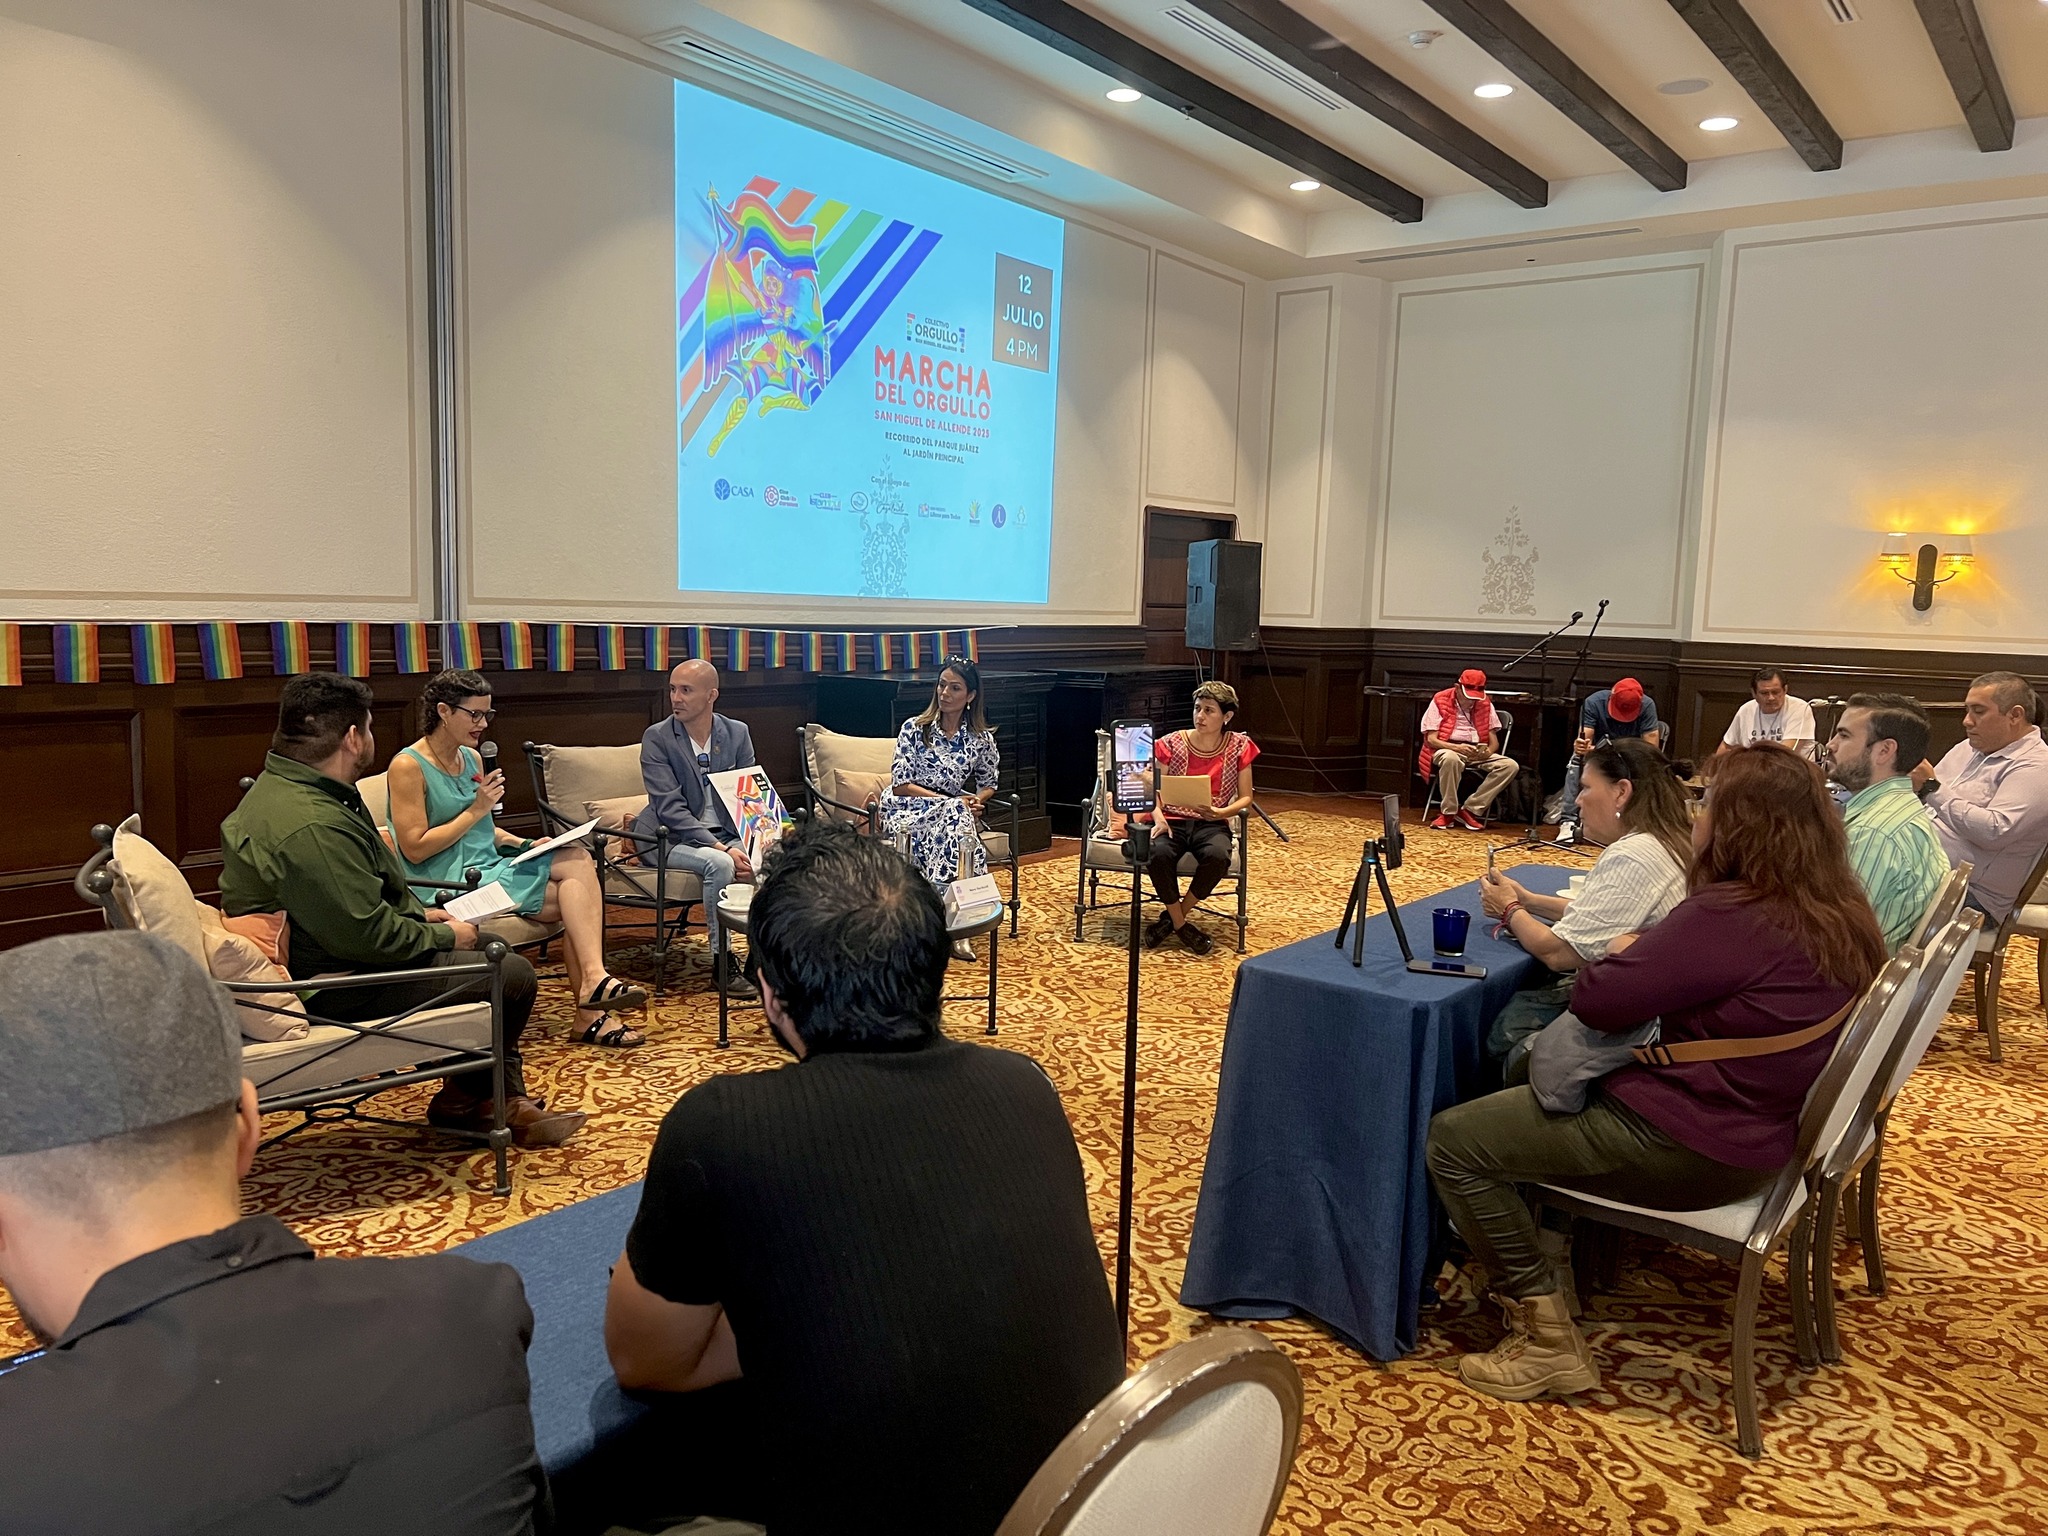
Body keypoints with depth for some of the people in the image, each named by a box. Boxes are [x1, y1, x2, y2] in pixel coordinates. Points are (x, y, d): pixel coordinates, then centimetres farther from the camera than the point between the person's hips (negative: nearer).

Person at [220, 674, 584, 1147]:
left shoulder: (279, 787, 7)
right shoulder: (311, 827, -30)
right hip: (336, 988, -12)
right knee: (512, 975, -8)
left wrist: (418, 914, 12)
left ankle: (507, 1102, 21)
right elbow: (368, 937, -29)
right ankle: (466, 1101, 17)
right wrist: (444, 937, -12)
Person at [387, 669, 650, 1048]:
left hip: (488, 865, 7)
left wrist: (525, 844, 6)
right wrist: (476, 810, -14)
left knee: (579, 858, -20)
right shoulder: (408, 767, -8)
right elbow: (414, 849, -13)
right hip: (451, 881, -7)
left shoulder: (472, 759, 16)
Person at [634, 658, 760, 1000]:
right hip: (671, 838, -3)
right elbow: (670, 809, -16)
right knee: (719, 864, -33)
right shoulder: (657, 738, -8)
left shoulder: (738, 733, 2)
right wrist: (720, 848, -27)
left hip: (727, 836, 4)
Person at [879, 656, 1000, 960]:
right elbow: (900, 785, -9)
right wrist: (951, 802, -17)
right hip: (907, 809, -3)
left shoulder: (981, 739, 2)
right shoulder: (914, 729, -6)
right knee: (955, 815, -34)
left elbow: (988, 785, 15)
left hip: (953, 811, 3)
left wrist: (977, 800, -10)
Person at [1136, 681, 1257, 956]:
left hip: (1211, 823, 0)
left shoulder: (1239, 746, 2)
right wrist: (1158, 818, -18)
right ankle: (1181, 924, -12)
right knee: (1159, 854, -35)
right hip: (1173, 820, 0)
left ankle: (1173, 917, -12)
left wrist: (1221, 813, -17)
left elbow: (1245, 797, 4)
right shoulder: (1172, 744, 1)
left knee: (1218, 856, -36)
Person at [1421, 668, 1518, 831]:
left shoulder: (1485, 704, 9)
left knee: (1510, 765, -21)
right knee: (1451, 759, -42)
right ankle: (1448, 812, -25)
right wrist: (1457, 747, -26)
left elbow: (1494, 740, 8)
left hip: (1477, 753, 5)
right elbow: (1431, 739, -9)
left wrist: (1489, 751, -17)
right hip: (1447, 749, -5)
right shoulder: (1440, 701, -4)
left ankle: (1470, 810, -21)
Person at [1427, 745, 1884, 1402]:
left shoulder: (1729, 916, -27)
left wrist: (1624, 952, -3)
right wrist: (1647, 954, -2)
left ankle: (1547, 1339, -2)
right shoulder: (1836, 913, 3)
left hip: (1687, 1147, -10)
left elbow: (1594, 999, -22)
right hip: (1759, 1130, 10)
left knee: (1453, 1139, -6)